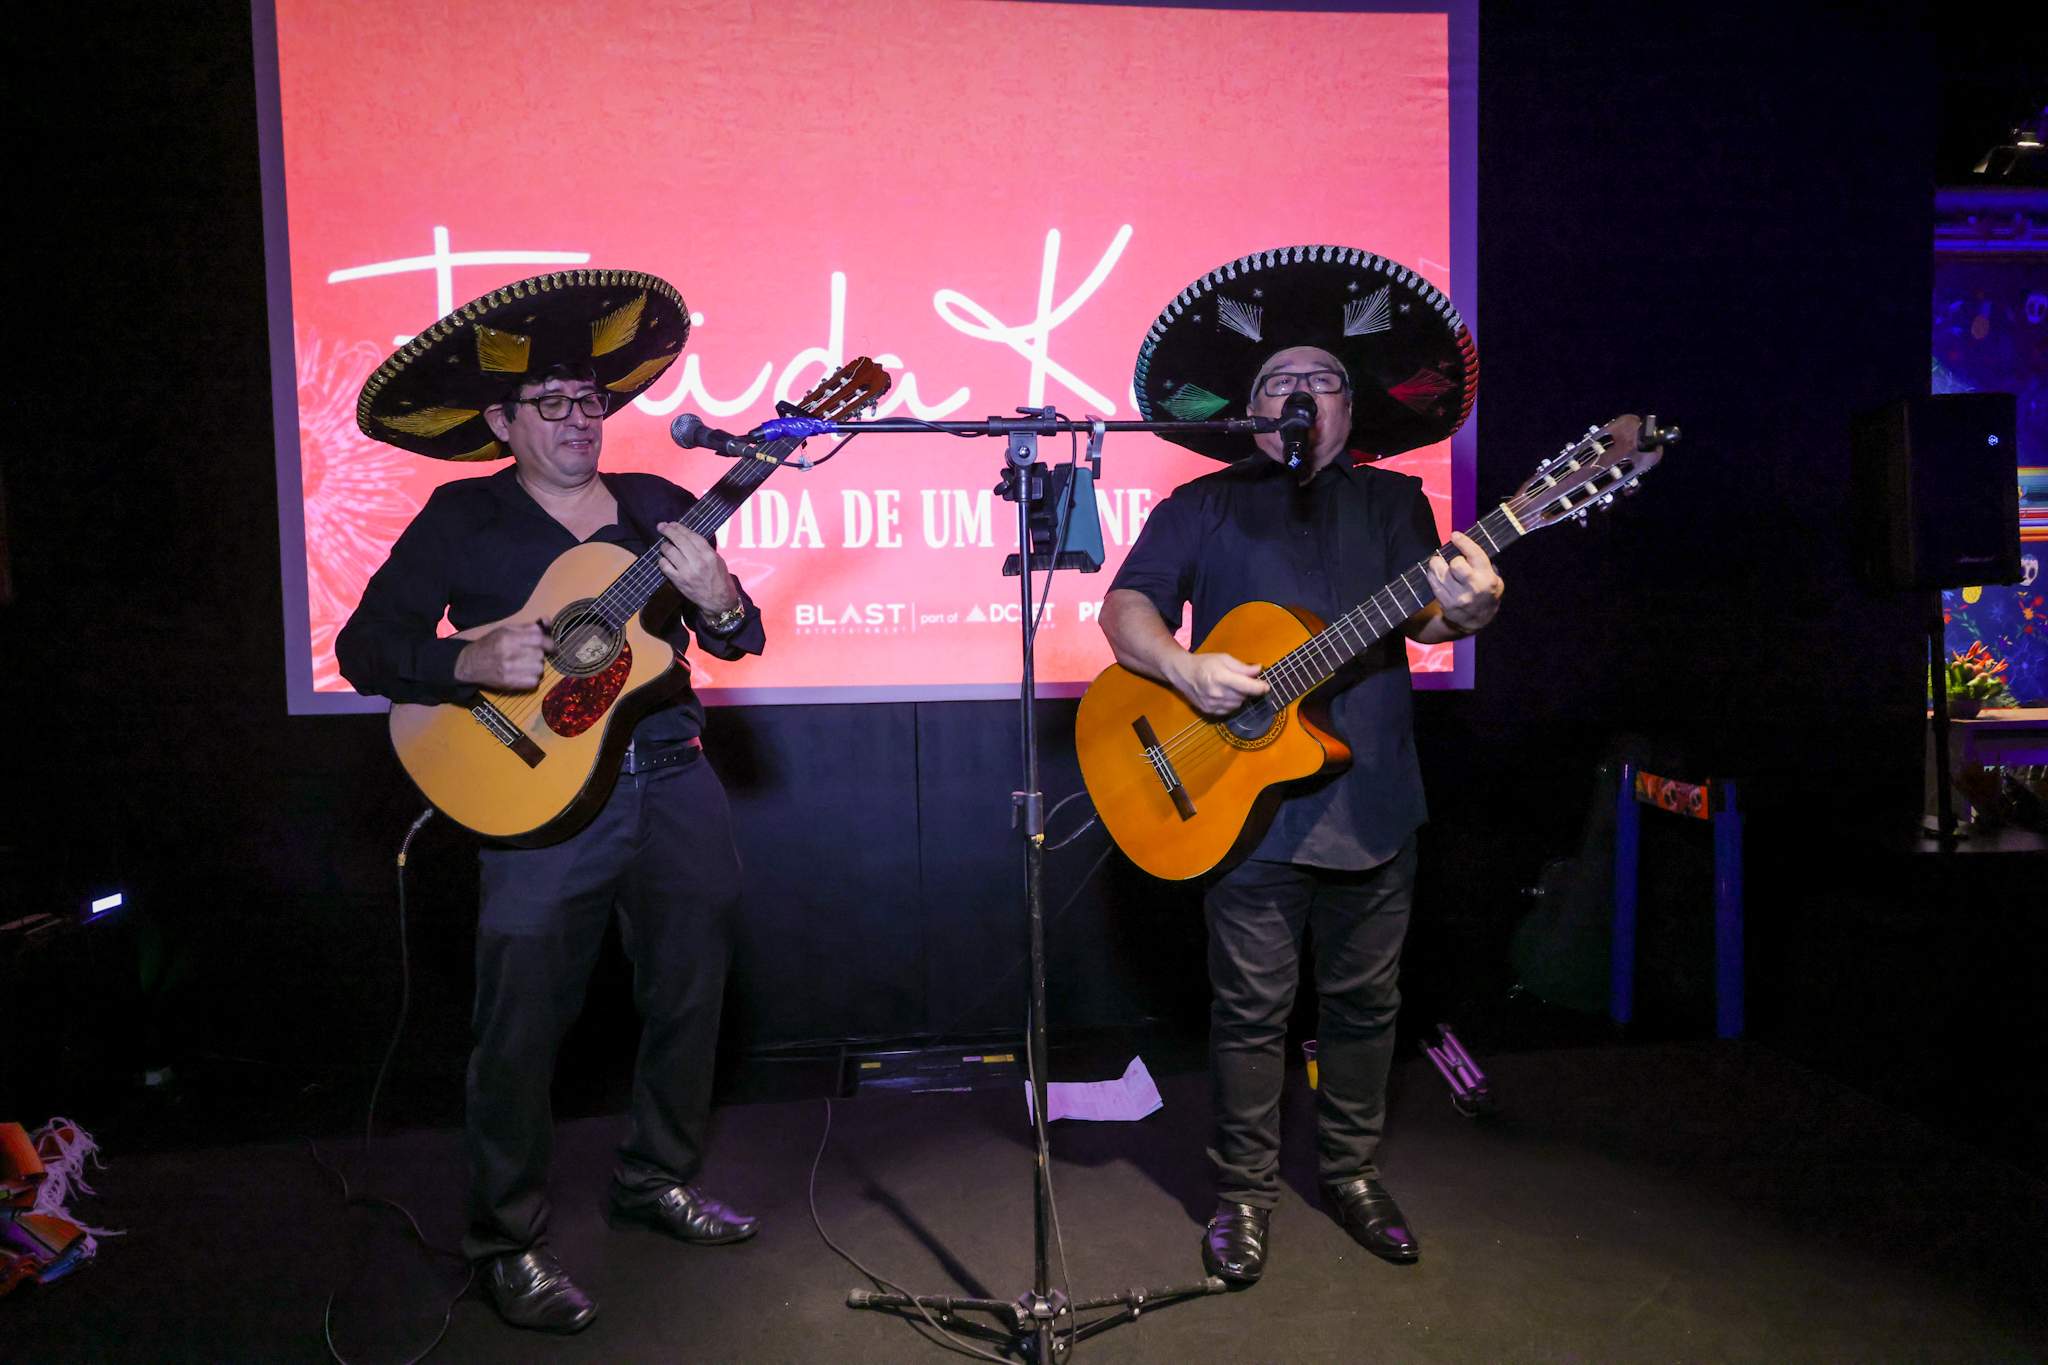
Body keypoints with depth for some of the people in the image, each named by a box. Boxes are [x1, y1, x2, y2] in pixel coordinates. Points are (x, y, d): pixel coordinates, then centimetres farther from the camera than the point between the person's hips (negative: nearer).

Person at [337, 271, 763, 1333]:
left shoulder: (657, 506, 10)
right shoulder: (461, 520, 1)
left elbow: (739, 639, 9)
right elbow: (364, 648, -2)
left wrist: (715, 597, -14)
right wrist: (471, 665, -20)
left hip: (673, 782, 4)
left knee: (689, 995, 13)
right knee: (522, 1022, 0)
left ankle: (656, 1177, 35)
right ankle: (508, 1243, 19)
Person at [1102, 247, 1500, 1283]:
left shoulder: (1393, 502, 12)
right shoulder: (1205, 506, 5)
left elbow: (1420, 616, 0)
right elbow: (1125, 608, -1)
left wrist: (1461, 611, -24)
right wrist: (1182, 669, -20)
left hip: (1373, 802, 3)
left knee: (1366, 1001, 13)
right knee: (1251, 1011, 5)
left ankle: (1350, 1171, 32)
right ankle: (1244, 1192, 22)